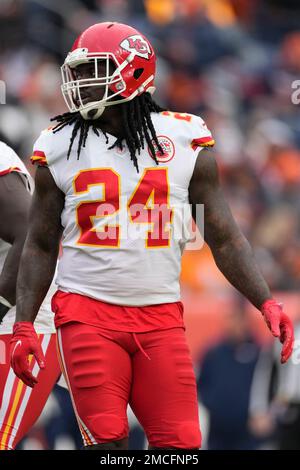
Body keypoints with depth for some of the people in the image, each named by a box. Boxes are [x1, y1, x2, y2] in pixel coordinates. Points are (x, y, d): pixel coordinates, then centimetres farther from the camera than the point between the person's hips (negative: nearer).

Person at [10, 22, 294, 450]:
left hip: (161, 317, 1)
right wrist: (24, 325, 2)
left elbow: (225, 238, 8)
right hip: (88, 314, -1)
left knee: (180, 443, -5)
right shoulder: (60, 146, 5)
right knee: (107, 441, -11)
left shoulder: (184, 141, 5)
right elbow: (41, 245, 10)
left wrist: (267, 303, -2)